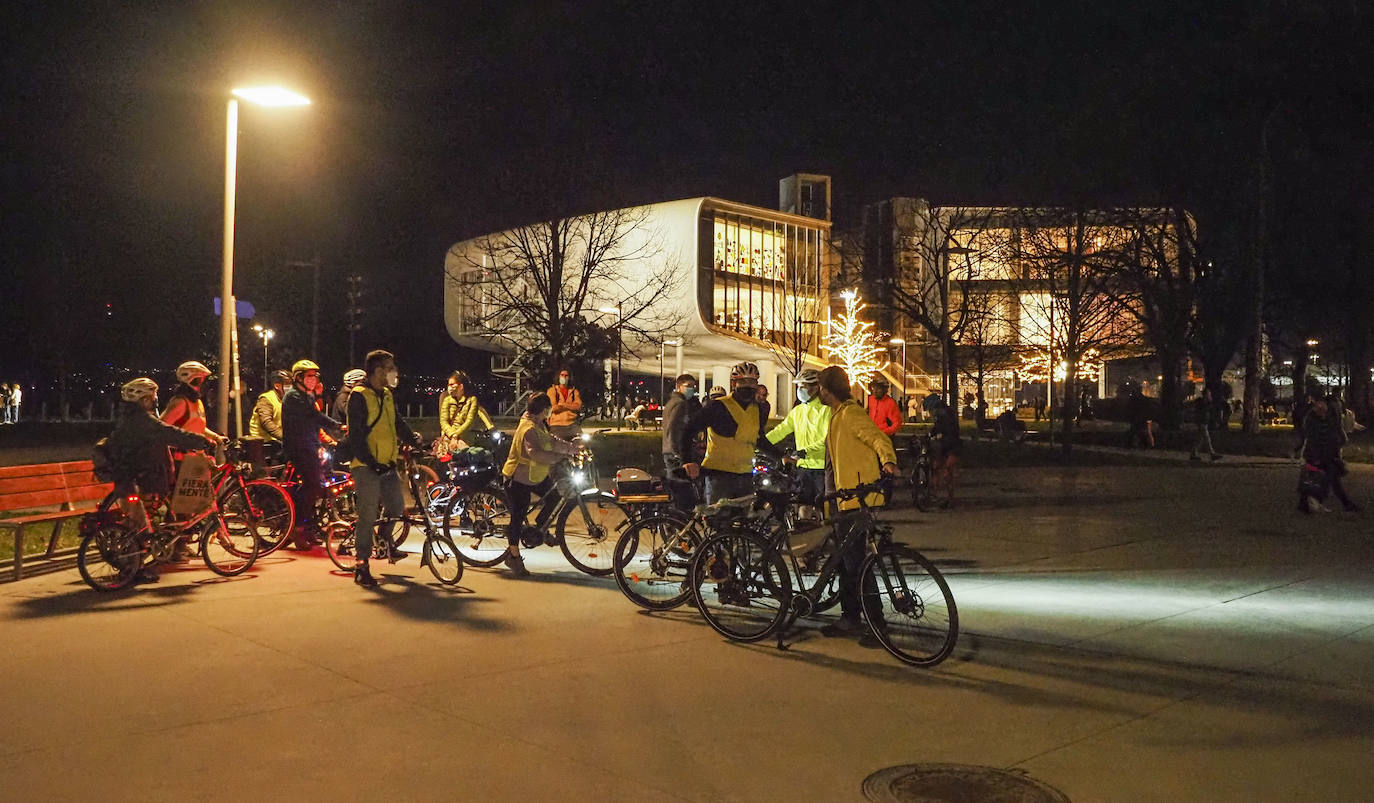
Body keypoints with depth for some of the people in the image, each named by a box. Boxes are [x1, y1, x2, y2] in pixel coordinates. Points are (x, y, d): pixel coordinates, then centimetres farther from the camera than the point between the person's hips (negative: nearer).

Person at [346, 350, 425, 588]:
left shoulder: (386, 395, 15)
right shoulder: (359, 396, -11)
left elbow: (398, 423, 20)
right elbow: (356, 436, -16)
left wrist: (416, 440, 3)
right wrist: (371, 462, -21)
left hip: (387, 463, 8)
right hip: (367, 466, -8)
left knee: (396, 507, 13)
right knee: (367, 516, -5)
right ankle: (361, 566, 1)